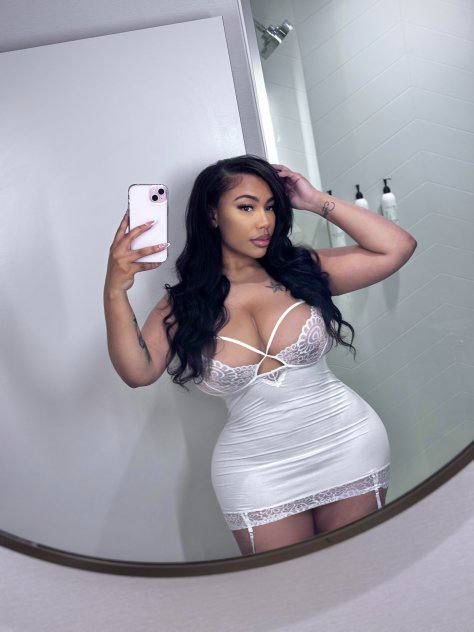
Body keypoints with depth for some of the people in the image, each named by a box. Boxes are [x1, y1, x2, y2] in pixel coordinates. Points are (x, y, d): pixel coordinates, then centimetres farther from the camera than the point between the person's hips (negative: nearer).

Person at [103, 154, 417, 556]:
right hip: (256, 474, -1)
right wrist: (115, 291, -28)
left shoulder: (302, 270, -1)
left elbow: (398, 248, -6)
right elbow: (138, 372, -16)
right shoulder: (183, 305, -2)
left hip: (348, 446, 2)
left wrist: (319, 202, -6)